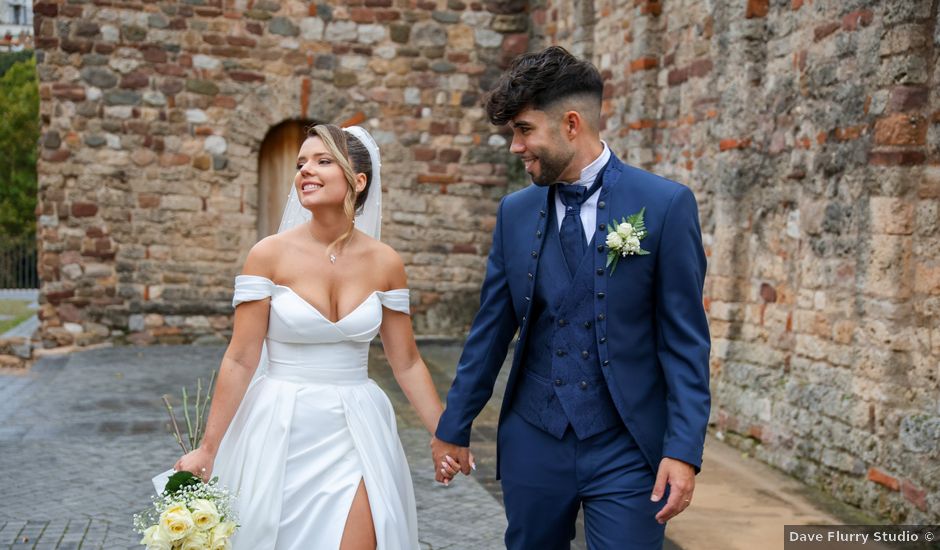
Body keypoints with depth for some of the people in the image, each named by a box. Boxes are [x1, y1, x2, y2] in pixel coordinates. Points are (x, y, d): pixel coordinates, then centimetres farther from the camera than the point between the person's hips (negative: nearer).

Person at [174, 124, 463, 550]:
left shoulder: (384, 262, -2)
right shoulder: (269, 254, -8)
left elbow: (407, 363, 5)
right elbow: (240, 360, -6)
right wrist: (208, 448, -7)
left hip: (356, 433, 2)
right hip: (281, 431, -1)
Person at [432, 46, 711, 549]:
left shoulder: (665, 204, -8)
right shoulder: (515, 212, 4)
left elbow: (685, 338, -8)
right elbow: (490, 331, 9)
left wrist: (683, 450, -13)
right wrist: (454, 427, 11)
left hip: (627, 450, -3)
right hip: (533, 444, 4)